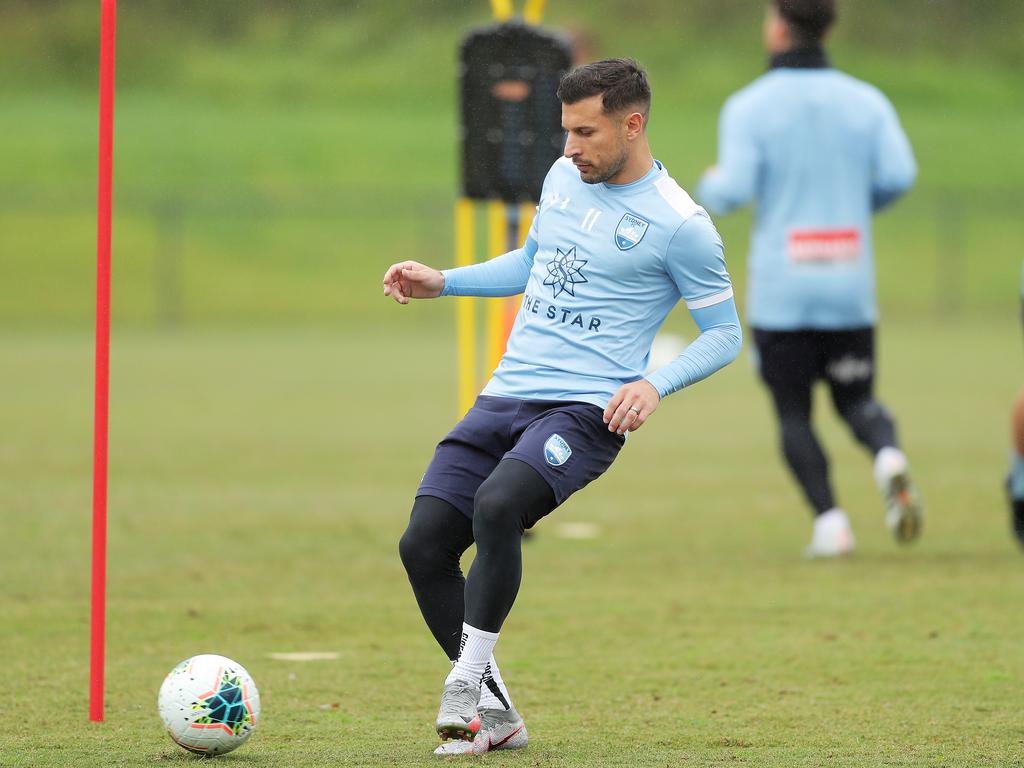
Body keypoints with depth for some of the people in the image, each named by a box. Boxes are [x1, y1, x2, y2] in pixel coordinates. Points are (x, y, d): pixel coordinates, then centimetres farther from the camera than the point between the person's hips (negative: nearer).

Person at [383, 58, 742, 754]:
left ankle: (467, 683, -21)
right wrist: (441, 282, 19)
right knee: (423, 543, -8)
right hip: (506, 396, 7)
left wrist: (656, 386, -18)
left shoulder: (678, 224, -8)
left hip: (585, 409, -7)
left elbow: (725, 334, -2)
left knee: (497, 507, -34)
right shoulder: (564, 177, 12)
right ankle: (494, 716, 4)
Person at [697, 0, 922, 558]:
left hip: (780, 292, -3)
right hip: (850, 289, 3)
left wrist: (709, 186, 10)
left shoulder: (748, 107, -5)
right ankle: (888, 456, -17)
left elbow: (734, 191, -13)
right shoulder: (866, 101, 4)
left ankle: (829, 520, -6)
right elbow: (899, 174, -7)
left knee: (793, 415, 8)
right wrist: (857, 206, 13)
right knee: (857, 401, 15)